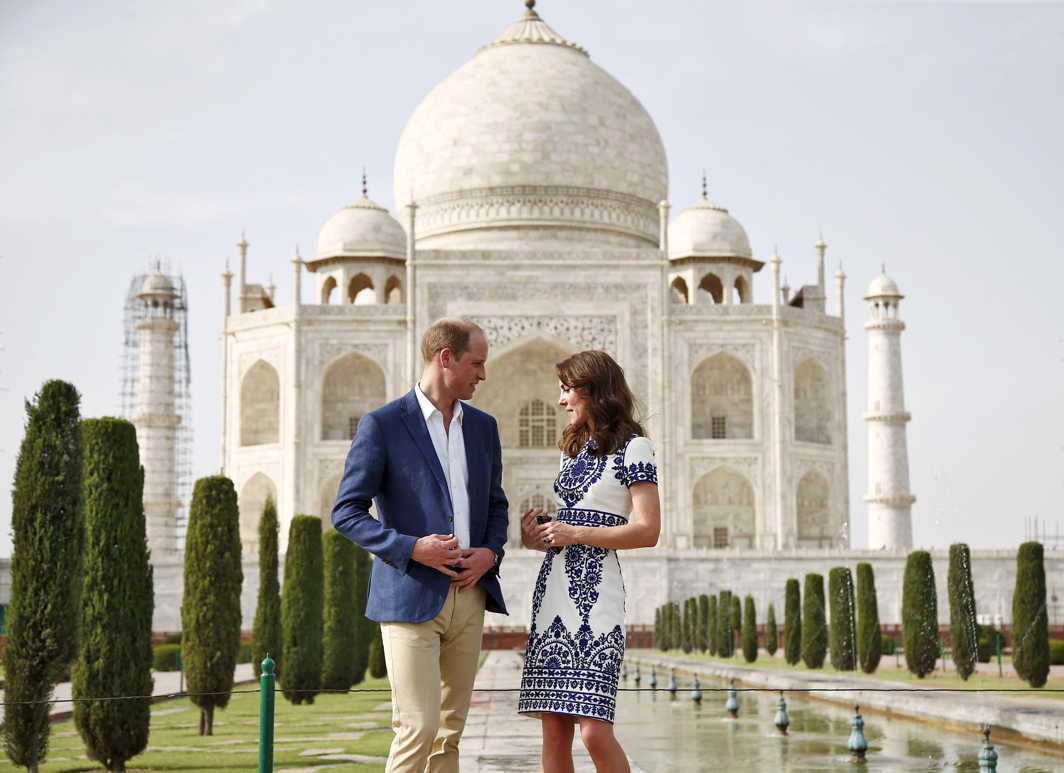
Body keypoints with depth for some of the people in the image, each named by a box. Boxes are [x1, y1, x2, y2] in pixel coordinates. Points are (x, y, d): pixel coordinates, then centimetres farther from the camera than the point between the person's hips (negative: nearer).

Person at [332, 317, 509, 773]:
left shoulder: (482, 427, 14)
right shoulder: (383, 425, -5)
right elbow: (346, 513, -6)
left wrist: (491, 552, 1)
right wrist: (411, 548, -18)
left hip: (469, 595, 6)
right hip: (410, 598, -6)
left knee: (449, 731, 8)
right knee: (418, 728, -12)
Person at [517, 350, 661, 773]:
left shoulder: (631, 447, -2)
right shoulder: (574, 448, 21)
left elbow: (647, 531, -9)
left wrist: (575, 534, -12)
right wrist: (539, 535, 7)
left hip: (594, 592, -7)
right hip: (553, 587, 7)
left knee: (594, 730, -15)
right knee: (554, 730, 3)